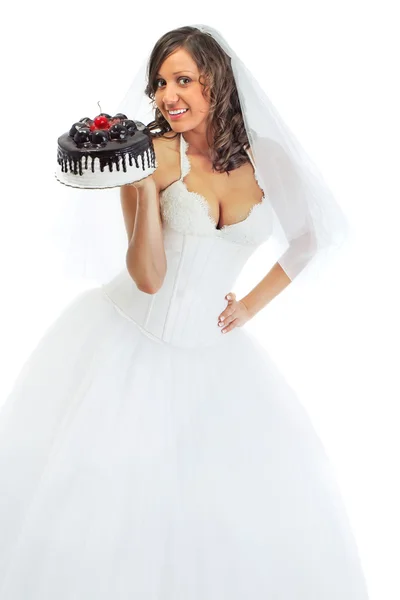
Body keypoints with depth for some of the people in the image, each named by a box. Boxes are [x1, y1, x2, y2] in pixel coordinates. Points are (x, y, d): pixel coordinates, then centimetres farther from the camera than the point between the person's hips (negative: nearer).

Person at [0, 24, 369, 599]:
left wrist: (252, 304, 5)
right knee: (99, 482, -2)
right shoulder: (154, 154, -11)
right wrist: (145, 185, -26)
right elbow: (148, 277, -17)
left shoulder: (262, 158, -1)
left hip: (209, 348, 3)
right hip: (128, 339, -3)